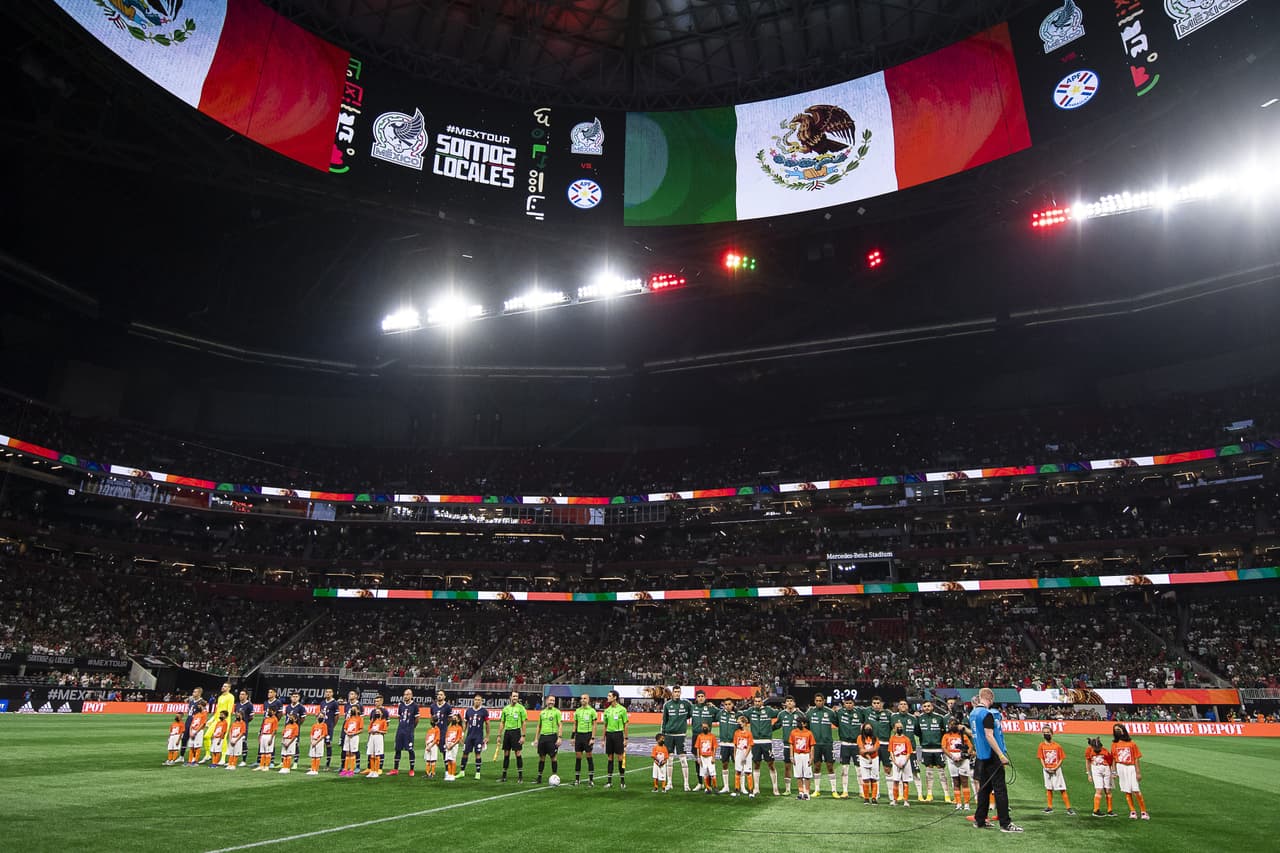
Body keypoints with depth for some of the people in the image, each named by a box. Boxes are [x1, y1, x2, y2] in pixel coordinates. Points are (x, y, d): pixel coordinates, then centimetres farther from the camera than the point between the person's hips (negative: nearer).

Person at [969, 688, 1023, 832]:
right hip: (992, 756, -9)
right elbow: (989, 736, -21)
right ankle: (1005, 824, -2)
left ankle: (979, 820, 18)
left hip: (981, 756, 9)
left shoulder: (973, 713, 12)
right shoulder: (987, 714, -16)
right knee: (1000, 789, -4)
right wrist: (1001, 755, -20)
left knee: (984, 788, 14)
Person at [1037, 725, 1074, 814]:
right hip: (1047, 770, 2)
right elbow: (1041, 758, 0)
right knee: (1048, 789, 10)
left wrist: (1055, 768, -13)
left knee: (1063, 789, -3)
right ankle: (1049, 807, 18)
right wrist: (1045, 768, -12)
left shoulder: (1057, 746, -4)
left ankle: (1068, 808, 2)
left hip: (1056, 769, -2)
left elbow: (1061, 759, -3)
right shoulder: (1042, 746, 0)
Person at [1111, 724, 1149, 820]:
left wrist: (1138, 773, -6)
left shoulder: (1131, 743, -1)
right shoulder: (1114, 744, 6)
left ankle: (1143, 811, 4)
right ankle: (1132, 812, 10)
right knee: (1127, 791, 3)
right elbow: (1114, 759, 10)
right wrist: (1114, 772, 5)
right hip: (1121, 768, 2)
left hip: (1131, 767, -2)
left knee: (1136, 790, -8)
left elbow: (1136, 759, -1)